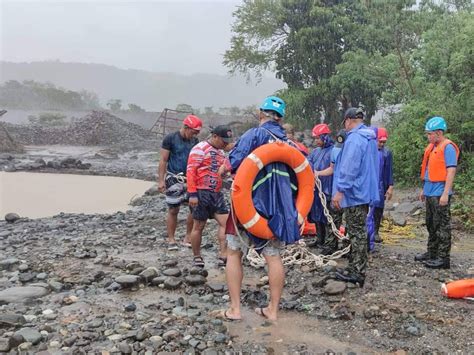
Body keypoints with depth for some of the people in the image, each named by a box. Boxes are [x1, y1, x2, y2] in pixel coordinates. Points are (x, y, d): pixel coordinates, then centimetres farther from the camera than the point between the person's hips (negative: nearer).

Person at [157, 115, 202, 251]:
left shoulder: (195, 141, 7)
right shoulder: (170, 139, -7)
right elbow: (163, 160, -6)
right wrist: (161, 180, -11)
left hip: (190, 179, 4)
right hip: (174, 179, -4)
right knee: (173, 210, 2)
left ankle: (188, 237, 13)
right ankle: (171, 240, 14)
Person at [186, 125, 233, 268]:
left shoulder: (221, 152, 18)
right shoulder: (200, 149, -8)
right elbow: (190, 171, -15)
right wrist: (192, 194, -20)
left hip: (217, 193, 8)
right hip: (201, 193, -8)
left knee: (226, 222, -4)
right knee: (199, 226, 3)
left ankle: (223, 256, -3)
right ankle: (197, 258, 16)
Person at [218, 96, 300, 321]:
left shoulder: (255, 134, -9)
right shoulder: (288, 141, 7)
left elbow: (234, 162, -21)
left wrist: (223, 169, 1)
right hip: (278, 207, 5)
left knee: (234, 253, 8)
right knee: (273, 256, 12)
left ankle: (235, 309, 8)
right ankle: (273, 309, 18)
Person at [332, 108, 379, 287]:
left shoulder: (354, 138, -17)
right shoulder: (370, 137, 15)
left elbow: (349, 168, -23)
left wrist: (340, 190, -20)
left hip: (355, 193, -10)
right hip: (366, 192, 10)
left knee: (357, 233, -5)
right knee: (359, 231, 16)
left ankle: (358, 273, 0)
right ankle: (355, 269, 25)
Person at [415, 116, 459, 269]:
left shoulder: (448, 147, -13)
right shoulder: (432, 147, 13)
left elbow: (451, 171, -18)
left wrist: (445, 194, -22)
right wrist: (424, 189, 20)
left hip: (440, 194, -9)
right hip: (430, 192, 9)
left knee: (442, 226, -3)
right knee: (431, 225, 17)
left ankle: (443, 258, 3)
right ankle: (432, 253, 28)